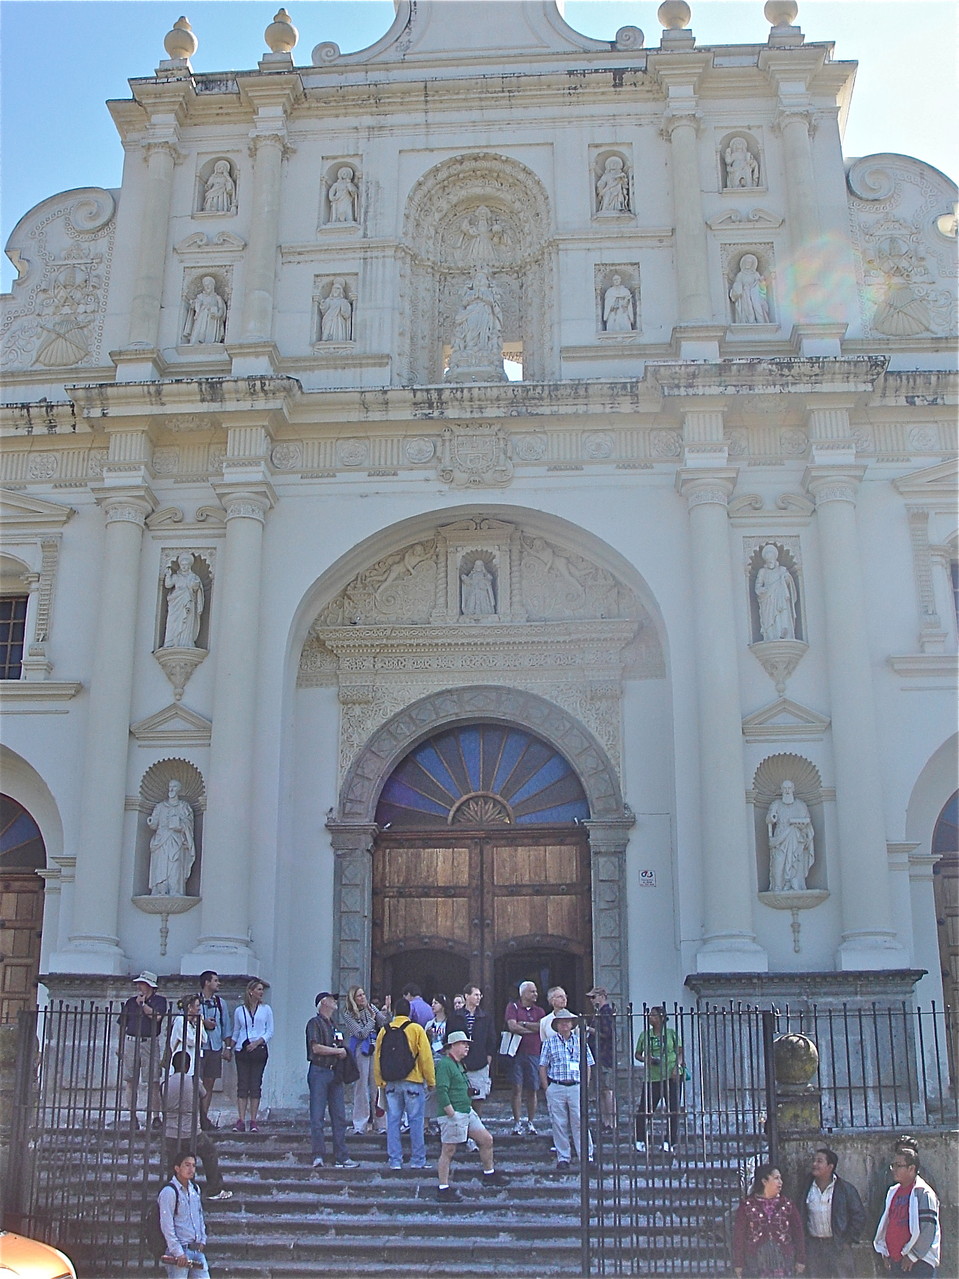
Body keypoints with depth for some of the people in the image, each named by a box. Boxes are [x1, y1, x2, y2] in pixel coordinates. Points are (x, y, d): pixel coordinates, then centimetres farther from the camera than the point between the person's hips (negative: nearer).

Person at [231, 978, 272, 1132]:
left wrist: (257, 1042, -10)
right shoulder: (239, 1010, 9)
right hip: (242, 1050, 0)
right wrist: (230, 1048, 8)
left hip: (259, 1049, 0)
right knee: (242, 1085, -4)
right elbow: (235, 1032, 17)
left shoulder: (266, 1009, 8)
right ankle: (241, 1120, -4)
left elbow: (270, 1031, 4)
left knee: (256, 1085, -2)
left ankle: (253, 1121, 0)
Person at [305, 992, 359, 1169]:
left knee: (339, 1117, 5)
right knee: (317, 1116, -5)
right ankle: (318, 1155, -1)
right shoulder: (315, 1023, -4)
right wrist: (338, 1051, -5)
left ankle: (341, 1157, 8)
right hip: (319, 1072, -8)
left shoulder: (334, 1024, 20)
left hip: (334, 1073, 8)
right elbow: (316, 1048, -14)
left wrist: (343, 1052, 2)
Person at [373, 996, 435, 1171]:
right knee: (416, 1121, 5)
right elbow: (426, 1057, -7)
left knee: (393, 1121, 8)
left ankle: (395, 1161, 10)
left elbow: (377, 1058, 8)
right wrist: (430, 1080, 1)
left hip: (391, 1083, 3)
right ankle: (417, 1160, 8)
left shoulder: (384, 1030, 4)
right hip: (413, 1082, -3)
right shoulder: (416, 1029, -7)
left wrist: (380, 1081, 17)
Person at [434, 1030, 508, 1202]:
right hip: (453, 1115, -10)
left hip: (468, 1112, 10)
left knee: (487, 1140, 11)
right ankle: (443, 1189, 4)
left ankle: (489, 1176, 25)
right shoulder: (444, 1064, -15)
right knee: (448, 1150, -3)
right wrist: (451, 1114, -21)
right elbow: (441, 1091, -22)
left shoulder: (458, 1064, 18)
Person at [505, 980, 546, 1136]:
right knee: (517, 1088, -2)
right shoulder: (513, 1007, 3)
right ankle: (517, 1123, 4)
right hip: (517, 1052, -3)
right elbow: (512, 1026, -10)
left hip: (533, 1054, 3)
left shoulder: (539, 1011, 13)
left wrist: (522, 1024, -6)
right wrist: (533, 1029, -3)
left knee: (532, 1089, 5)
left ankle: (530, 1123, 14)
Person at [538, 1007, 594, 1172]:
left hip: (576, 1087, 0)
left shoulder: (580, 1041, 10)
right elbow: (543, 1066, 6)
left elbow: (587, 1065, 12)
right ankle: (562, 1159, 12)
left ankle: (587, 1157, 1)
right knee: (559, 1125, 3)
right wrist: (546, 1088, 0)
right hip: (556, 1088, 0)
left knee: (580, 1123, -4)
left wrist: (585, 1086, 4)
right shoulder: (549, 1042, 6)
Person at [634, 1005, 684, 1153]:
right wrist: (646, 1059, -7)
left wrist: (677, 1067, -9)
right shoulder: (645, 1035, 9)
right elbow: (638, 1054, 13)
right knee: (645, 1109, -4)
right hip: (652, 1077, 1)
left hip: (671, 1076, 0)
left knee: (673, 1110, 2)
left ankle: (669, 1143, 13)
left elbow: (680, 1052, 6)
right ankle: (640, 1141, 8)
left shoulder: (671, 1033, 5)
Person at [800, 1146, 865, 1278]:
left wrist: (848, 1240, -6)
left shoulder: (846, 1189, -6)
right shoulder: (807, 1189, 4)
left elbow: (859, 1216, -3)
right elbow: (801, 1216, 12)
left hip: (838, 1246, -3)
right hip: (813, 1246, 3)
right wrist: (803, 1242, 6)